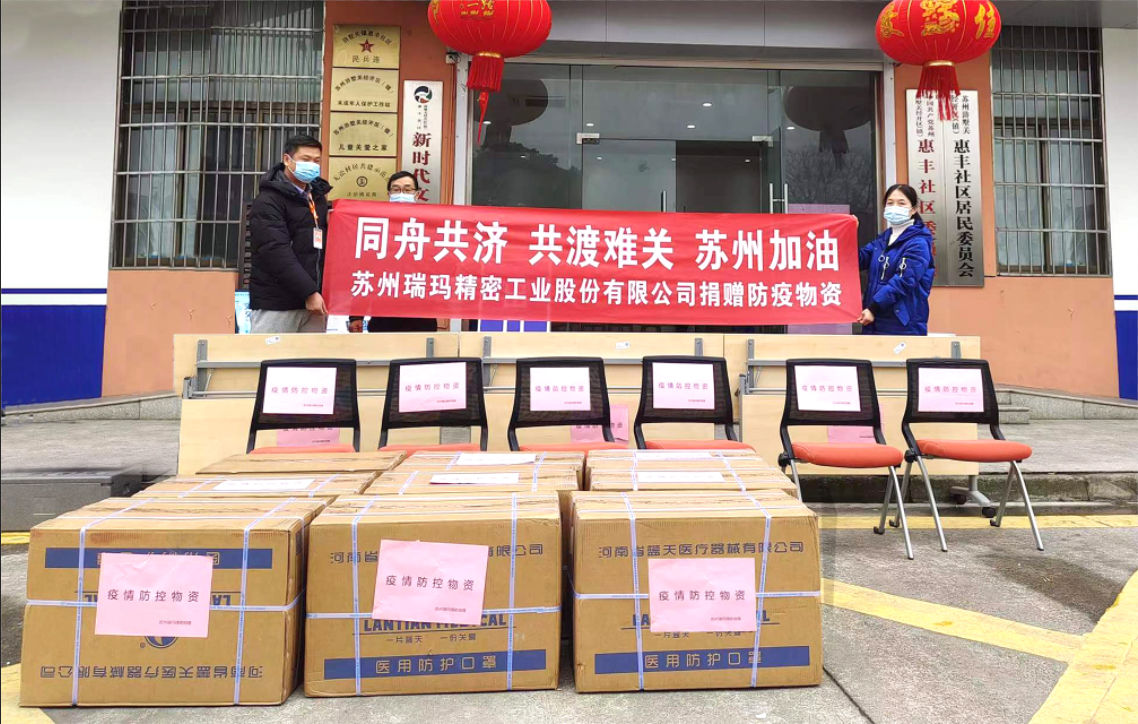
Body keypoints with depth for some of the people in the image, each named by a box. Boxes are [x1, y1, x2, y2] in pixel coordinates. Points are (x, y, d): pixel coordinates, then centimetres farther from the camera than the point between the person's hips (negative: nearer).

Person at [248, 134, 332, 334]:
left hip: (314, 299, 6)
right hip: (277, 303, -6)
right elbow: (277, 253, -16)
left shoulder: (318, 197, 15)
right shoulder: (267, 201, -6)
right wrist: (308, 292, -21)